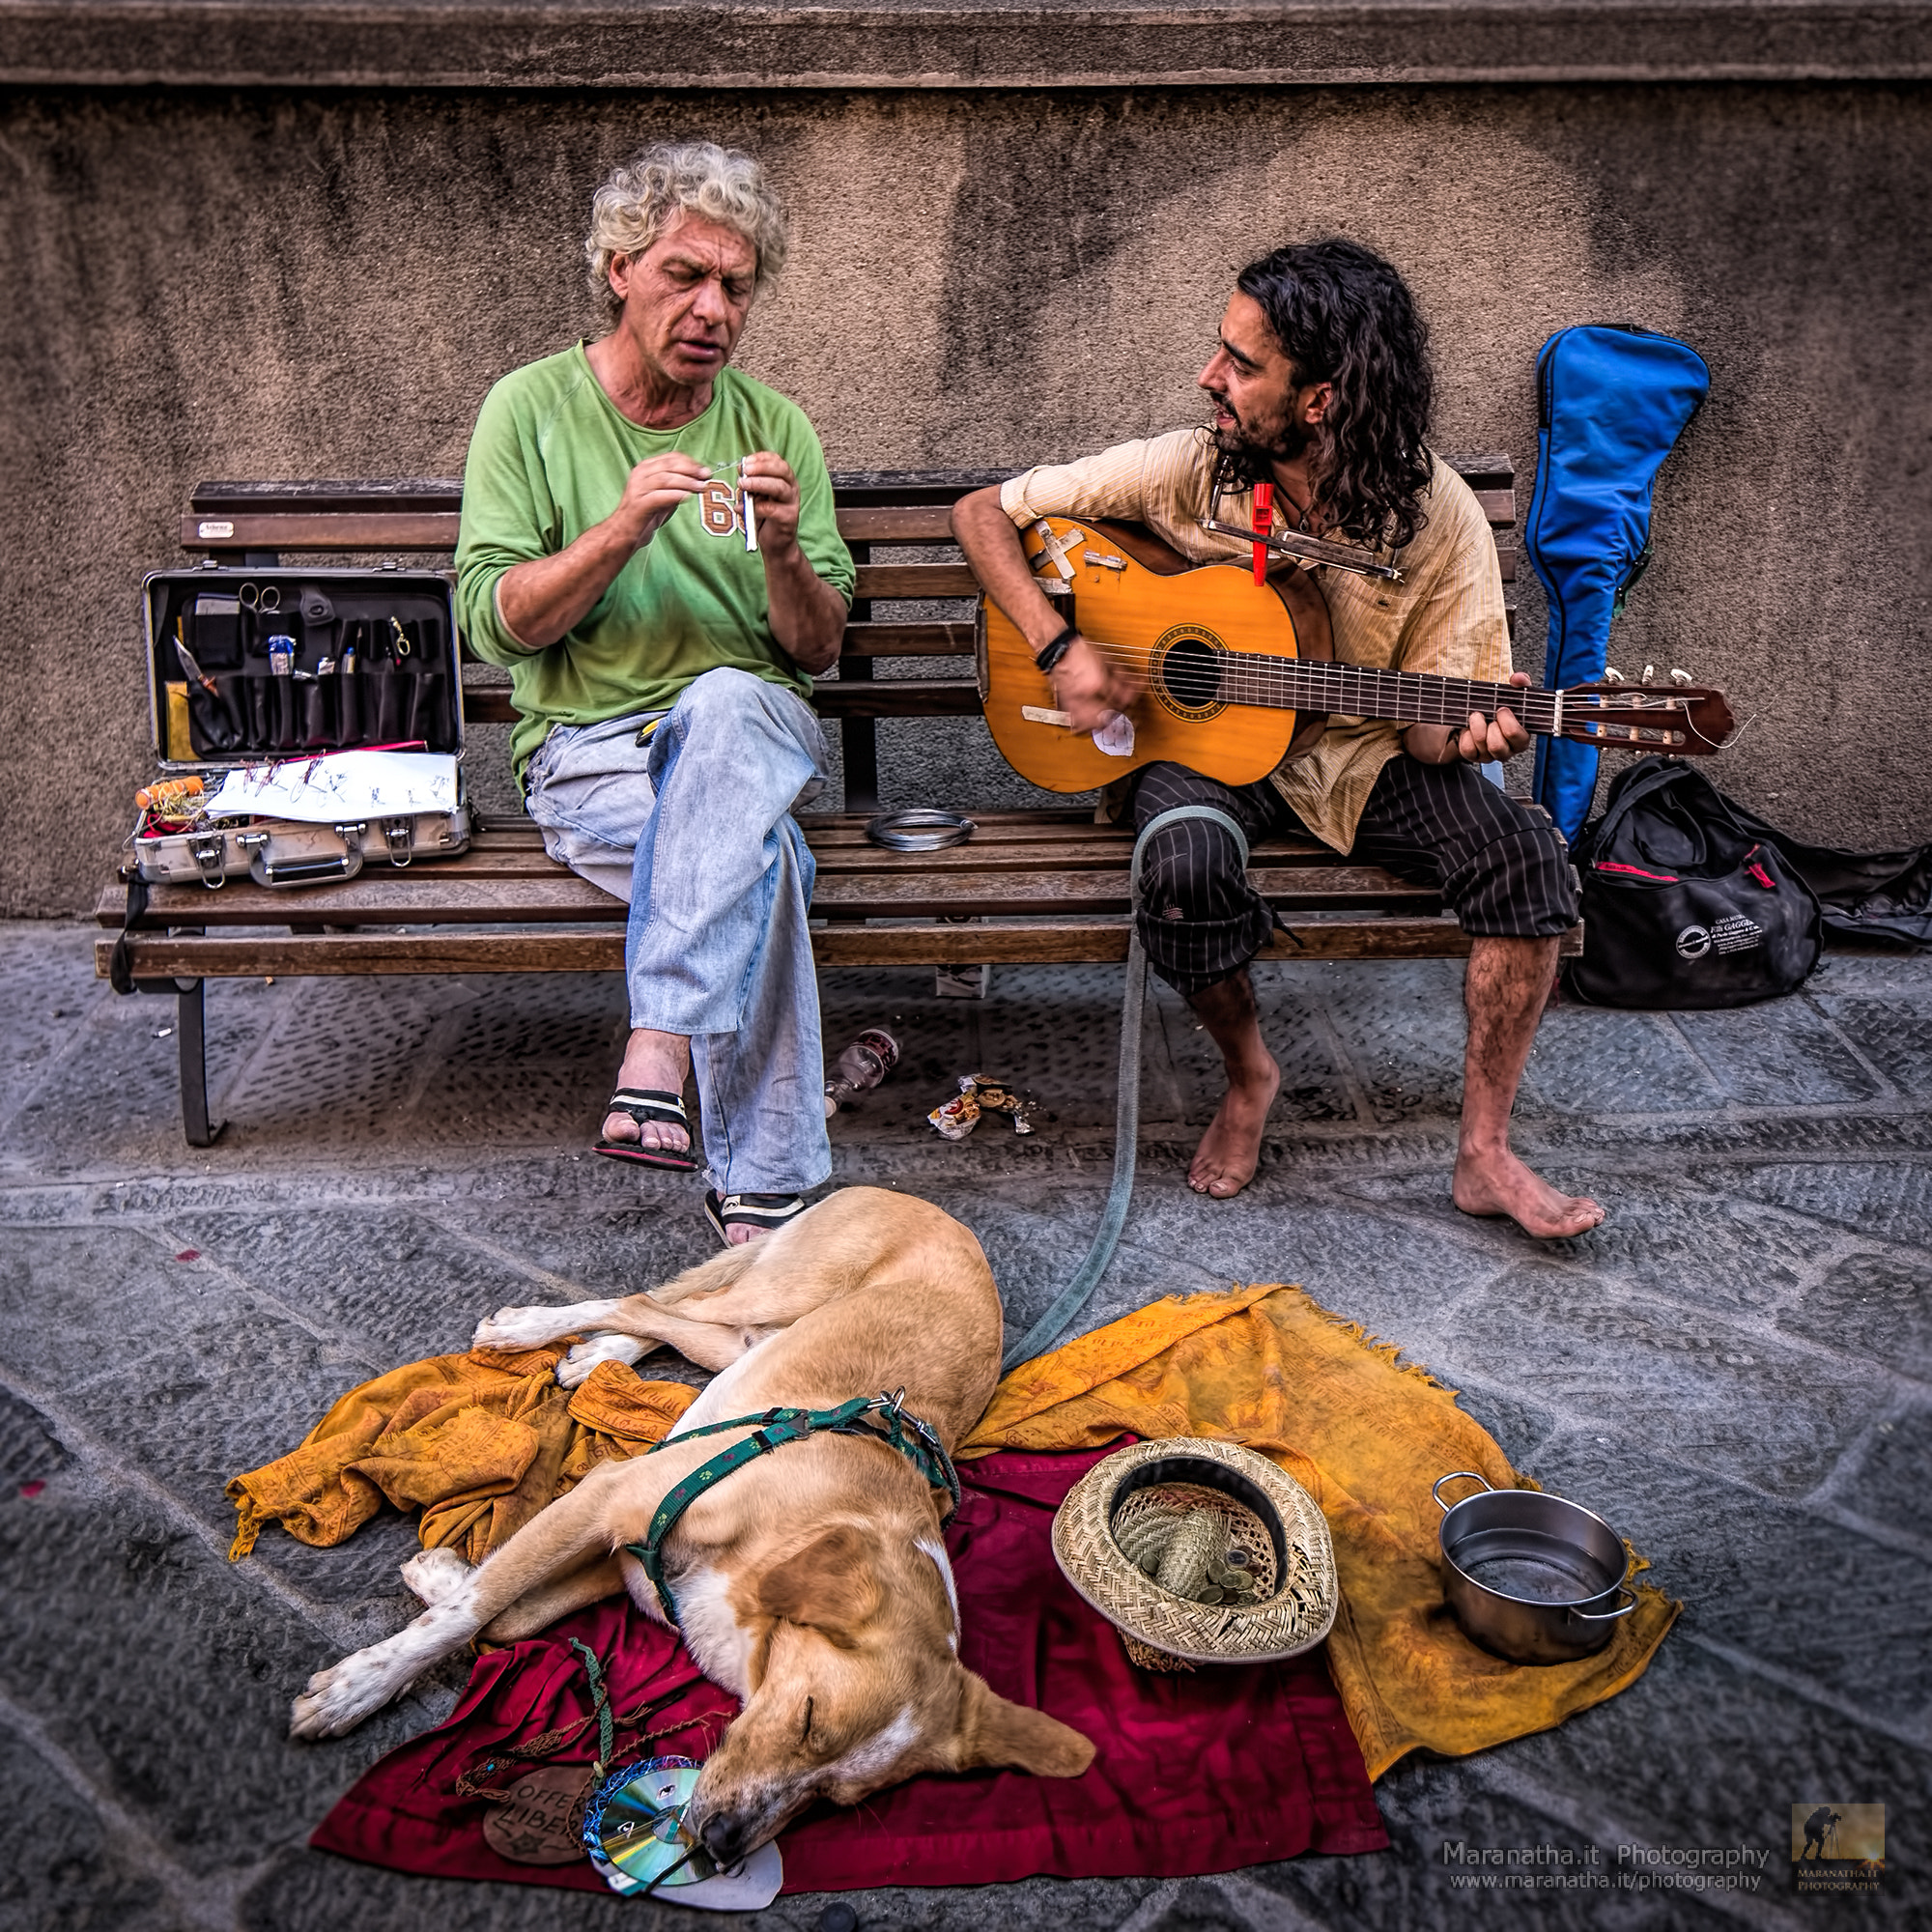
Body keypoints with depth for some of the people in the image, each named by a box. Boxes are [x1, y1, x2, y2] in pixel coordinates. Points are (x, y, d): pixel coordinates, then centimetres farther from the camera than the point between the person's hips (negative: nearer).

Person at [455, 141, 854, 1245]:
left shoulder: (776, 428, 9)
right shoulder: (534, 407, 4)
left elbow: (818, 651, 6)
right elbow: (493, 623, -4)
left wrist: (783, 550, -15)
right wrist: (622, 530, -18)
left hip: (753, 728, 2)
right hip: (585, 750, -2)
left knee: (727, 702, -37)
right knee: (762, 854, -33)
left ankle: (658, 1057, -41)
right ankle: (766, 1192, -29)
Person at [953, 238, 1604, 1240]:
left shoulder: (1437, 515, -11)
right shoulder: (1189, 471, -12)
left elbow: (1426, 719, -7)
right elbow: (984, 512, -4)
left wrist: (1466, 735, -32)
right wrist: (1060, 648, -18)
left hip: (1361, 755, 1)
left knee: (1521, 850, -25)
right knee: (1187, 864, -35)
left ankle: (1484, 1154, -11)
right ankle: (1248, 1071, -3)